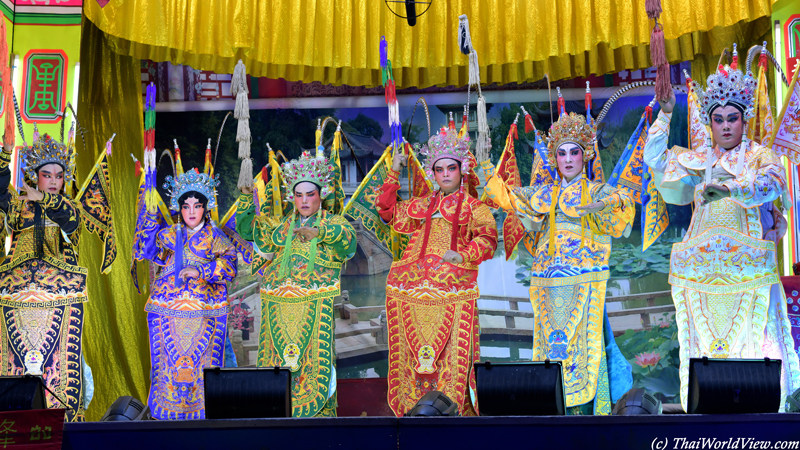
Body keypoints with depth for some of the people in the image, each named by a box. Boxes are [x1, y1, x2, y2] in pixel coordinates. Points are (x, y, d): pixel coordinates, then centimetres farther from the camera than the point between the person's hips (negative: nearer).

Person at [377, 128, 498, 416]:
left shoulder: (473, 206, 9)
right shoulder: (423, 205, 23)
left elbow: (487, 238, -4)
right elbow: (388, 211, 28)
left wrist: (463, 255, -21)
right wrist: (394, 174, 22)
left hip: (454, 285, -4)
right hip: (416, 284, 4)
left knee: (451, 352, -11)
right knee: (415, 349, -1)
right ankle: (415, 407, 4)